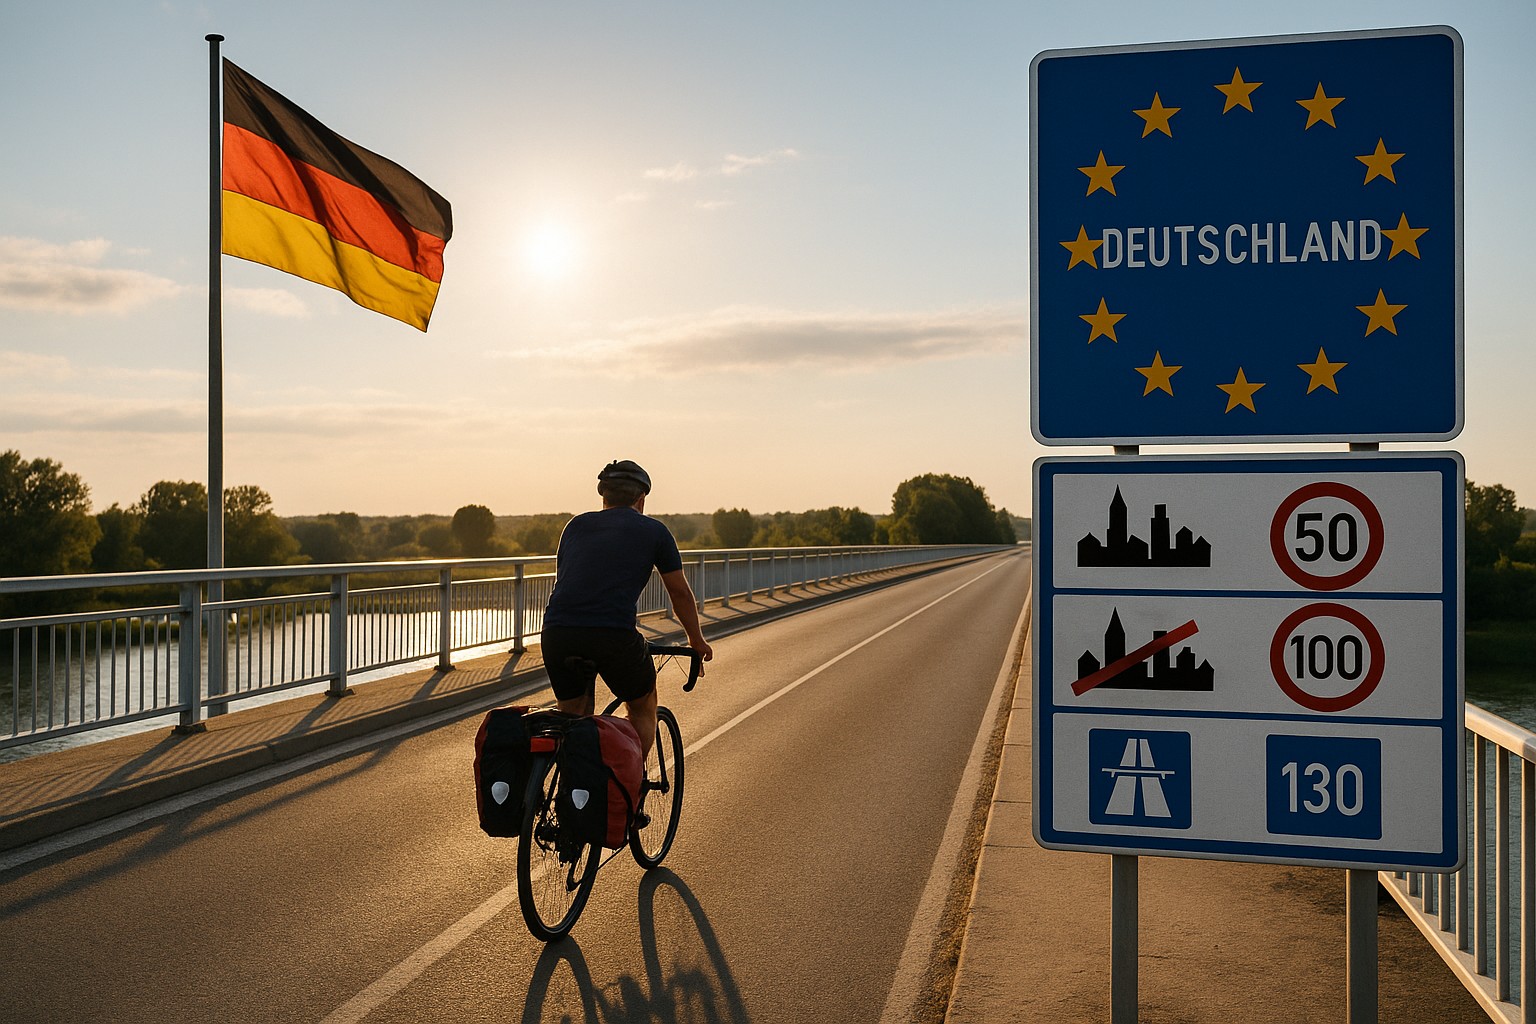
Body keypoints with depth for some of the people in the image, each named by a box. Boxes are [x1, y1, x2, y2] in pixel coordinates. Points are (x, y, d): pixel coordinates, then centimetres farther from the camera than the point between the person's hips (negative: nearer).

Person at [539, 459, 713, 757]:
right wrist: (697, 641, 37)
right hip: (614, 636, -3)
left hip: (556, 634, 3)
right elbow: (680, 593, 22)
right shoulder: (654, 531, 14)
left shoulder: (576, 525, 24)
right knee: (643, 710, 23)